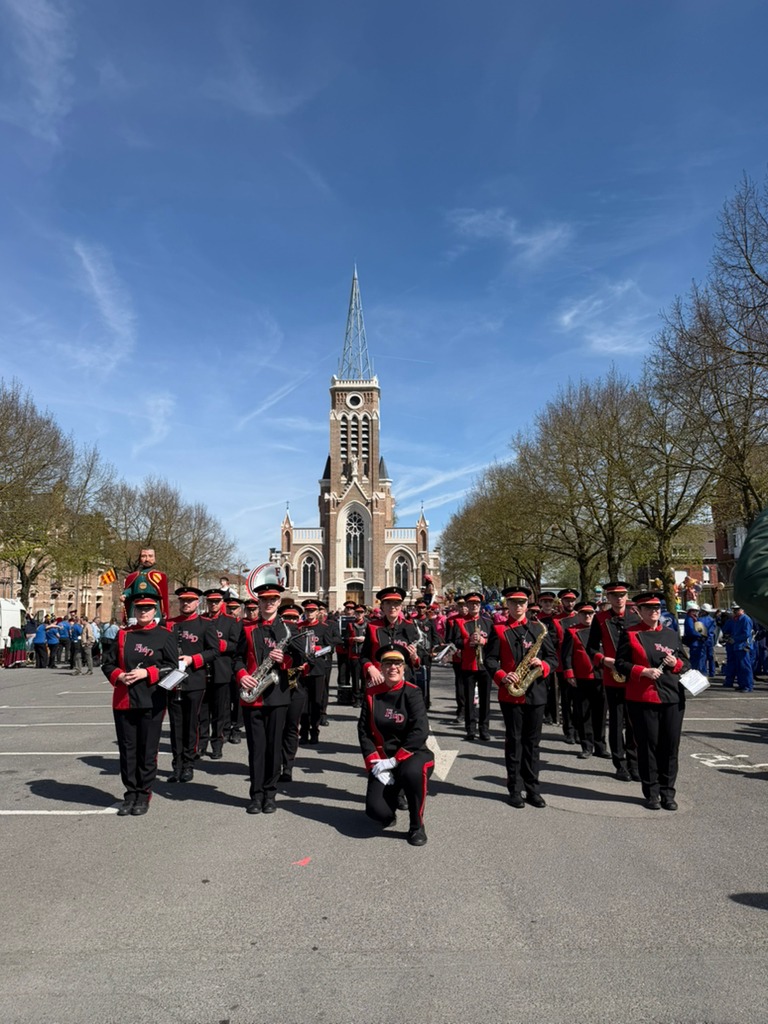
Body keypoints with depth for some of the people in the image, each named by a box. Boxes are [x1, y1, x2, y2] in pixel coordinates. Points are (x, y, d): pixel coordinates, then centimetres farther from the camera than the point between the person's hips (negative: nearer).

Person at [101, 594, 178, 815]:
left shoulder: (165, 636, -1)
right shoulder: (123, 635, 10)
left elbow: (172, 667, -6)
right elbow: (108, 663, 11)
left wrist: (146, 673, -17)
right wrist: (119, 676, -9)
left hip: (151, 703, -3)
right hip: (123, 701, 3)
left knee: (147, 749, 5)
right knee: (127, 749, 9)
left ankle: (144, 795, 19)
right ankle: (130, 794, 22)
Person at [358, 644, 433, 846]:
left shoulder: (412, 692, -9)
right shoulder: (371, 694, 0)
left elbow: (420, 732, -18)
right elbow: (364, 731, -2)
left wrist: (394, 760, -19)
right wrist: (375, 763, -13)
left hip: (413, 754, -2)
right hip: (382, 759, 2)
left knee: (412, 772, -38)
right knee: (376, 810, -19)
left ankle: (417, 826, -10)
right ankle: (389, 813, 23)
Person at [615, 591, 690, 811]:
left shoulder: (672, 634, 11)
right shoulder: (630, 634, 0)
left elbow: (686, 663, 15)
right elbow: (621, 663, -3)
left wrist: (676, 663, -8)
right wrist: (644, 671, -17)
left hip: (673, 698, 3)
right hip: (642, 699, -3)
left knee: (670, 746, 7)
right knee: (648, 746, 3)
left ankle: (668, 792, 20)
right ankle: (651, 793, 16)